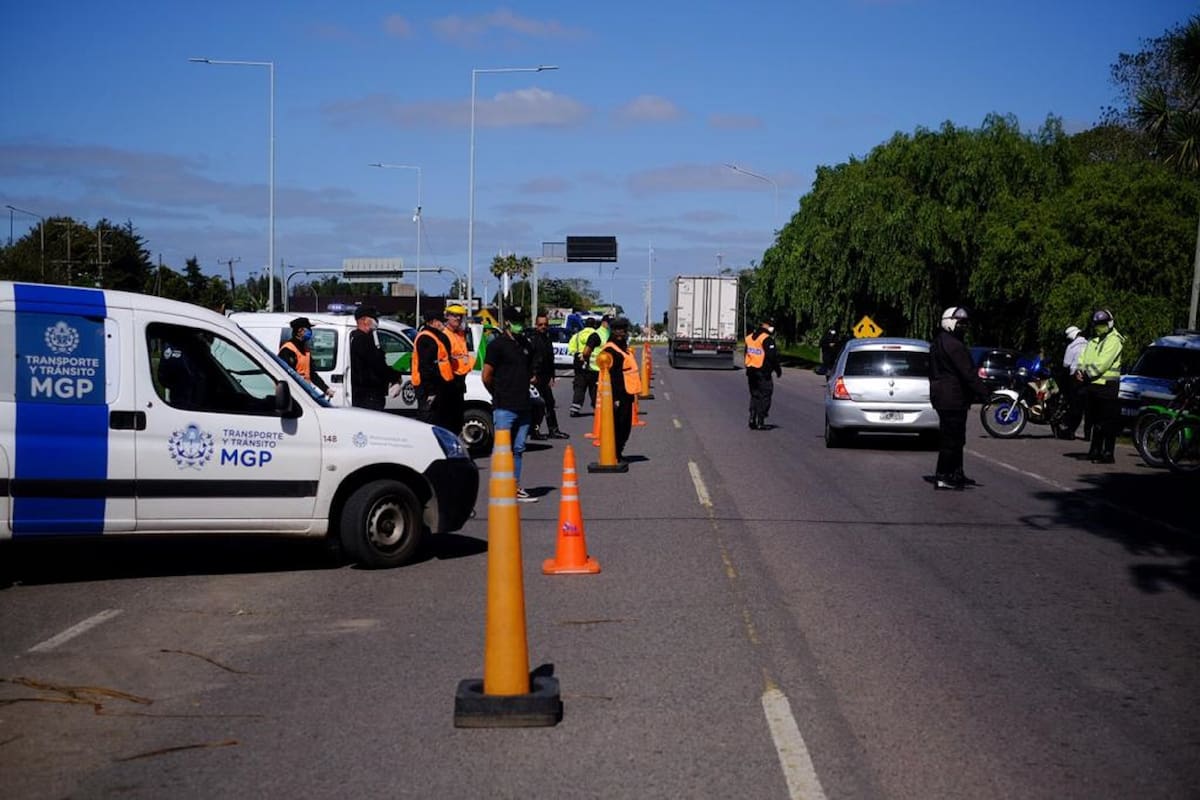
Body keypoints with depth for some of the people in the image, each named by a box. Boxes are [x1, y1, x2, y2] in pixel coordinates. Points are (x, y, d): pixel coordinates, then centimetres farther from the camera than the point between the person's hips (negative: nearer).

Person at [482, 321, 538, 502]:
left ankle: (516, 488, 17)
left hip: (523, 406, 7)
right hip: (504, 407, -7)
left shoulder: (523, 344, 17)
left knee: (518, 449, 11)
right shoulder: (497, 344, -6)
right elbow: (487, 376, -6)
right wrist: (499, 395, 4)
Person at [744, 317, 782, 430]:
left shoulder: (749, 337, 10)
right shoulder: (767, 339, -14)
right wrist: (778, 369, -3)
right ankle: (760, 422, -1)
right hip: (763, 373, -7)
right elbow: (773, 356, -15)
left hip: (751, 371, 7)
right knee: (764, 396, 1)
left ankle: (752, 417, 5)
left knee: (754, 395, 16)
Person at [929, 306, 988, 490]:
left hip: (941, 396, 11)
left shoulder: (937, 342, 16)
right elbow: (968, 373, -22)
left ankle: (956, 474, 22)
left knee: (955, 438, 16)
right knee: (951, 438, -7)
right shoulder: (953, 345, -17)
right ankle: (942, 477, -5)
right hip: (953, 398, -11)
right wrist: (983, 392, -20)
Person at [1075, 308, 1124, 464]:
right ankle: (1095, 450, 21)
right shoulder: (1092, 341, 19)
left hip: (1106, 385, -8)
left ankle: (1108, 454, -5)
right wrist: (1079, 370, -6)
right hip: (1092, 385, 8)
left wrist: (1088, 374, -18)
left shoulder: (1114, 340, -8)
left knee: (1108, 422, -6)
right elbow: (1083, 358, 14)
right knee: (1096, 420, 14)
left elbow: (1102, 362, -18)